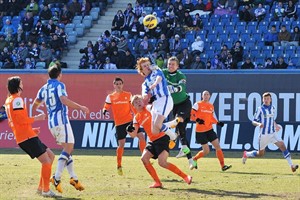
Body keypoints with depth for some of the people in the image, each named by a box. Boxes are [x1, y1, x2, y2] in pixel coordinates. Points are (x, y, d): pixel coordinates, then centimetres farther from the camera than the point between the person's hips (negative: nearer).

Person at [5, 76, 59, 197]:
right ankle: (46, 190, -6)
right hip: (27, 137, -10)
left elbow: (12, 122, 25)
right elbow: (20, 119, -21)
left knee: (50, 156, 15)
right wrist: (36, 118, -10)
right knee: (46, 161, -11)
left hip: (23, 137, 10)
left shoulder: (8, 101, 20)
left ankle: (41, 187, 15)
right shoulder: (17, 100, -11)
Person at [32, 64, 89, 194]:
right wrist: (80, 107, -21)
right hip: (61, 119, -8)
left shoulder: (44, 89, 15)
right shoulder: (59, 85, -5)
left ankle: (73, 178, 10)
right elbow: (64, 100, -22)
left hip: (51, 123, 8)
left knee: (68, 148, 15)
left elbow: (35, 105, 24)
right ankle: (57, 178, -22)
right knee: (68, 147, -9)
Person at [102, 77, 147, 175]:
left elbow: (132, 107, 13)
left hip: (130, 120, 2)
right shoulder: (110, 97, 5)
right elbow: (106, 108, 1)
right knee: (121, 144, -3)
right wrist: (105, 111, -20)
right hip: (119, 123, -2)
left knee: (141, 136, -13)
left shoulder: (128, 95, 8)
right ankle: (119, 166, 11)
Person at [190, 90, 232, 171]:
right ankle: (194, 159, 22)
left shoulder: (211, 106, 10)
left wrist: (218, 122, 3)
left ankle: (223, 166, 0)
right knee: (206, 151, -5)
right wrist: (197, 120, -26)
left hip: (209, 129, 5)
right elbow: (191, 115, -9)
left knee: (217, 146, -3)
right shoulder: (198, 104, -6)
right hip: (200, 131, -5)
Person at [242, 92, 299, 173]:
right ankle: (246, 154, 36)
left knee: (282, 145, -16)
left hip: (272, 133, 4)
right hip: (263, 135, -4)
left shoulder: (273, 108, 7)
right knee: (261, 153, 7)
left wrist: (276, 125, 10)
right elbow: (253, 121, -8)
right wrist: (258, 124, -28)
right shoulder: (260, 109, -8)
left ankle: (291, 165, -19)